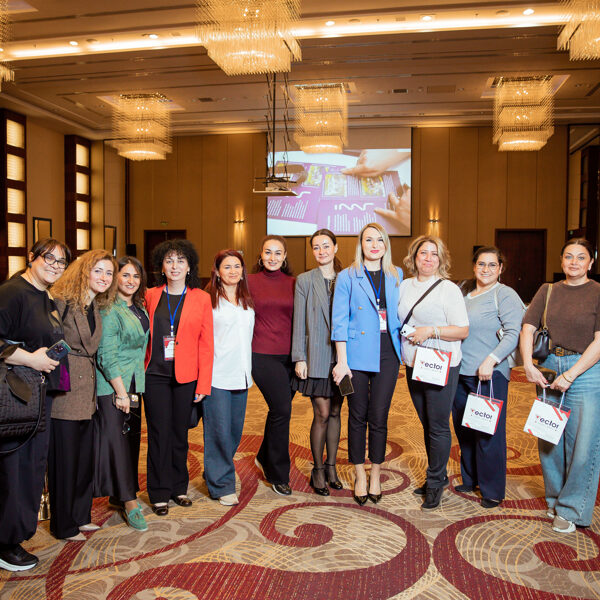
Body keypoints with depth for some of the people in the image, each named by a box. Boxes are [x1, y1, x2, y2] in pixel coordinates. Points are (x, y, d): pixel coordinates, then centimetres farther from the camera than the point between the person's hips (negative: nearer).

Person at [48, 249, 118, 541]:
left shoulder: (98, 307, 11)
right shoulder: (61, 301, -13)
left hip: (87, 391, 8)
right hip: (64, 391, -8)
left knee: (85, 456, 16)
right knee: (64, 459, 3)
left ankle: (80, 516, 31)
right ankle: (64, 526, 19)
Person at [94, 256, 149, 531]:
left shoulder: (139, 308, 11)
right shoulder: (110, 311, -13)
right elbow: (107, 356, -16)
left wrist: (136, 387, 14)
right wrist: (121, 392, -17)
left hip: (134, 384, 8)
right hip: (112, 387, -8)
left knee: (131, 438, 11)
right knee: (116, 440, -3)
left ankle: (120, 494, 24)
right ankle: (130, 502, 1)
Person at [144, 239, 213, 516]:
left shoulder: (201, 298, 1)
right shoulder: (151, 296, 5)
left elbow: (206, 344, -1)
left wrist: (203, 384, -4)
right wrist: (140, 371, 0)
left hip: (186, 377, 0)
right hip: (155, 375, 0)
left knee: (180, 432, 11)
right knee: (159, 433, 4)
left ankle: (179, 487, 28)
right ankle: (160, 493, 18)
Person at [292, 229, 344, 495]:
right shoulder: (305, 280, 2)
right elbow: (299, 322, -1)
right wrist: (299, 358, -6)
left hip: (341, 355, 3)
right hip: (316, 356, -3)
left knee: (335, 412, 10)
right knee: (322, 414, -3)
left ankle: (331, 467, 23)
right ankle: (318, 470, 13)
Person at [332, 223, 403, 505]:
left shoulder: (396, 276, 11)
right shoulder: (347, 277, 0)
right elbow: (339, 321, -4)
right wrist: (341, 361, -9)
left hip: (387, 354, 2)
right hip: (357, 353, -2)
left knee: (379, 417, 6)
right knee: (358, 416, 6)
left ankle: (376, 475, 23)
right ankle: (360, 477, 21)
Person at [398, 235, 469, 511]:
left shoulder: (449, 289, -7)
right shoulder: (405, 286, 10)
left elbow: (463, 330, -10)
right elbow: (399, 320, 24)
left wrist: (431, 331, -19)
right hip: (413, 365, 6)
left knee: (438, 426, 0)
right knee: (426, 424, 14)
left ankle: (435, 482, 15)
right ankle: (438, 476, 29)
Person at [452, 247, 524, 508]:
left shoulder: (505, 295, -5)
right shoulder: (463, 291, 14)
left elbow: (514, 334, -14)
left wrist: (490, 360, -22)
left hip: (489, 373, -6)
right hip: (460, 371, 7)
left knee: (488, 432, 0)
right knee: (463, 428, 13)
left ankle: (492, 491, 13)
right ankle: (470, 479, 31)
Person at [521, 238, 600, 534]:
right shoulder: (548, 291, 9)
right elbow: (527, 327, 4)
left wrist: (570, 375, -16)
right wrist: (528, 365, -10)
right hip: (548, 369, 4)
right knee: (548, 440, 11)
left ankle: (571, 509, 16)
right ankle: (555, 499, 31)